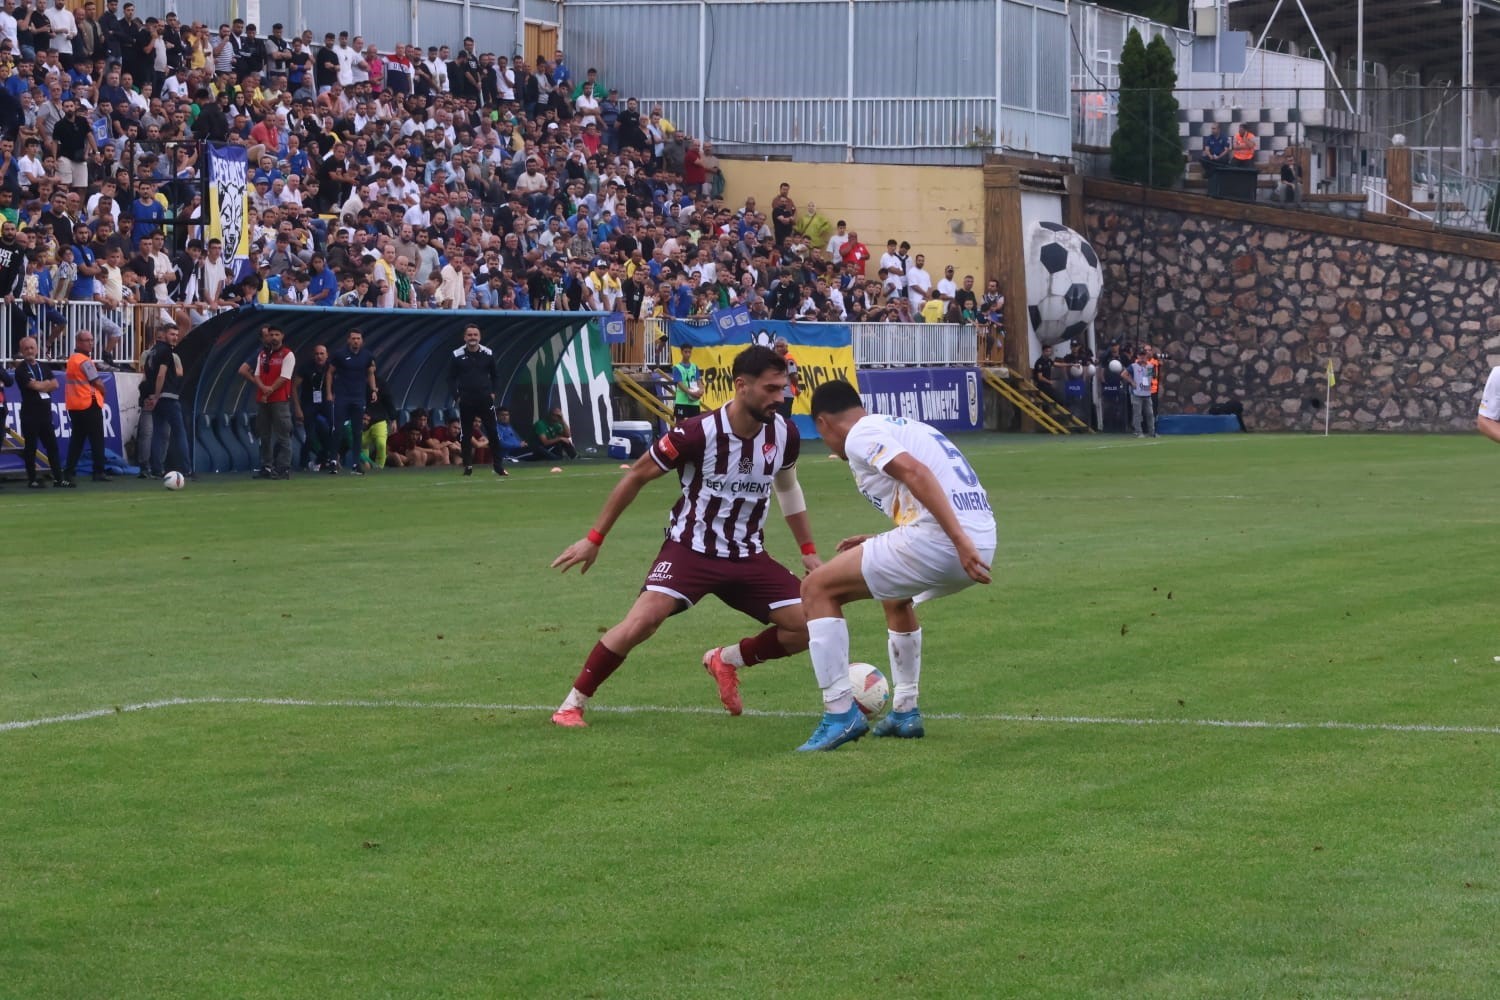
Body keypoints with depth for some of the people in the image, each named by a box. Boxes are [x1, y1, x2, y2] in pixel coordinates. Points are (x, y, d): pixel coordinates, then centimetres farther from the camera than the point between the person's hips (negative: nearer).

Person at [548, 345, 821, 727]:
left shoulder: (784, 434, -6)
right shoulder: (698, 433, -21)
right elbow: (637, 476, -8)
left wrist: (809, 552, 16)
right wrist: (594, 539, -6)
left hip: (748, 556, 5)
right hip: (691, 549, -5)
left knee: (808, 628, -6)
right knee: (644, 619, -27)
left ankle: (726, 660, 19)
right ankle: (572, 704, -11)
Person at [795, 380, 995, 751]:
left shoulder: (859, 435, -1)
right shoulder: (903, 427, 27)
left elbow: (916, 473, -19)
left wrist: (959, 541, -25)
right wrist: (877, 543, 39)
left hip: (937, 540, -9)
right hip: (983, 539, 9)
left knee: (818, 588, 3)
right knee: (897, 597, 37)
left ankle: (840, 714, -1)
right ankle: (905, 713, 37)